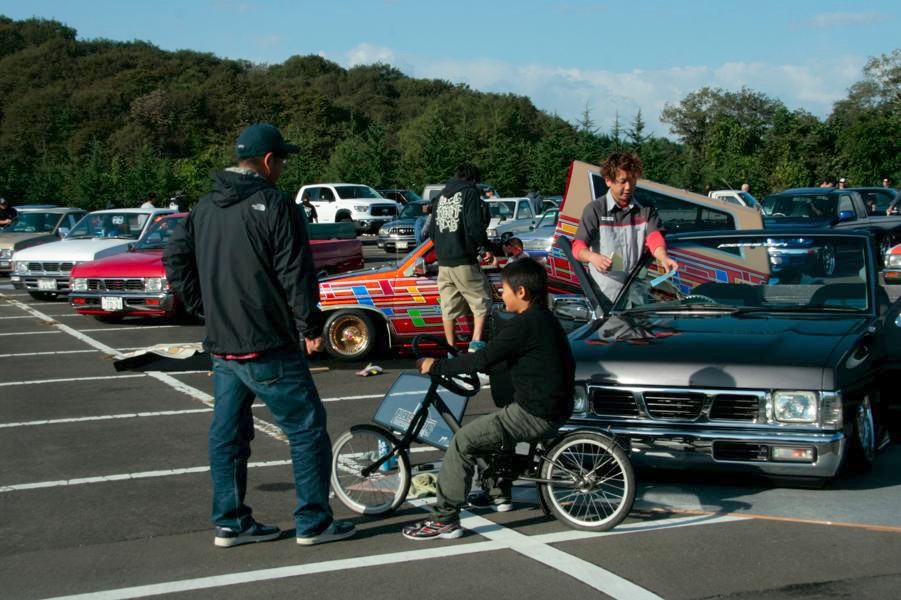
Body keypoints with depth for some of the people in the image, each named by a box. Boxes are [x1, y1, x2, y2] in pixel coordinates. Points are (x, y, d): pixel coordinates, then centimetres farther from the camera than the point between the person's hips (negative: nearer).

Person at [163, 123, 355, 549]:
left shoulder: (204, 207, 11)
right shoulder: (274, 206, -12)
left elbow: (175, 259, 14)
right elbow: (296, 275, -14)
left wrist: (204, 307, 16)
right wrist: (311, 326, -4)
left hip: (220, 346, 8)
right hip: (268, 347, -7)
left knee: (227, 434, 13)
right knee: (306, 428, 3)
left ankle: (229, 522, 19)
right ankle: (313, 522, 6)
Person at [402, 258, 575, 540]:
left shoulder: (525, 324, -18)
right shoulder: (544, 318, 13)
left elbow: (483, 359, -20)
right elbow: (504, 363, 20)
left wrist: (437, 366, -9)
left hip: (536, 415, -10)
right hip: (553, 406, 10)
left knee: (463, 441, -9)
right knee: (499, 419, 35)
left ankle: (444, 520, -7)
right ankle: (499, 494, 41)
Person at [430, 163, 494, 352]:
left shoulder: (441, 196, 15)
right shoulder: (470, 192, -5)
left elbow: (431, 231, 19)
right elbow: (475, 228, -15)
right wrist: (485, 248, 0)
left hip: (443, 263, 6)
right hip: (464, 261, -6)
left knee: (448, 307, 12)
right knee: (481, 302, 6)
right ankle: (476, 344, -9)